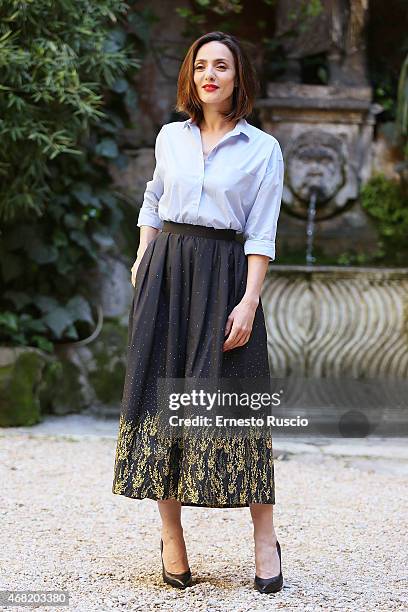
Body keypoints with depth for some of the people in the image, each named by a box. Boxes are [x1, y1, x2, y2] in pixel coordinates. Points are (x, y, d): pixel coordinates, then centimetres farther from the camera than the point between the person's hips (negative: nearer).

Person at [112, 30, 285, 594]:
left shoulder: (263, 150, 1)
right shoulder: (170, 137, 11)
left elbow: (261, 236, -3)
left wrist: (249, 301, -12)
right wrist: (142, 259, 10)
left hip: (224, 277, -3)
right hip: (165, 274, 3)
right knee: (161, 394, 0)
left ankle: (265, 540, 3)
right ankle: (172, 539, 8)